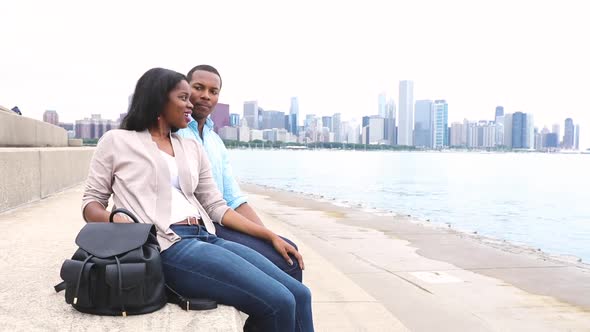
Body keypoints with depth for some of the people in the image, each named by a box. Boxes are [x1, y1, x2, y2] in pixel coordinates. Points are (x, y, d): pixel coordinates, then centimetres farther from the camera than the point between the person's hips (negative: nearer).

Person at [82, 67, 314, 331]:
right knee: (279, 303, -21)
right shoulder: (116, 141, 9)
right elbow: (91, 203, 9)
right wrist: (114, 220, -15)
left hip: (207, 239, 6)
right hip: (168, 247, -6)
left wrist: (271, 236, 11)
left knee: (299, 294, -10)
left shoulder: (192, 148, 22)